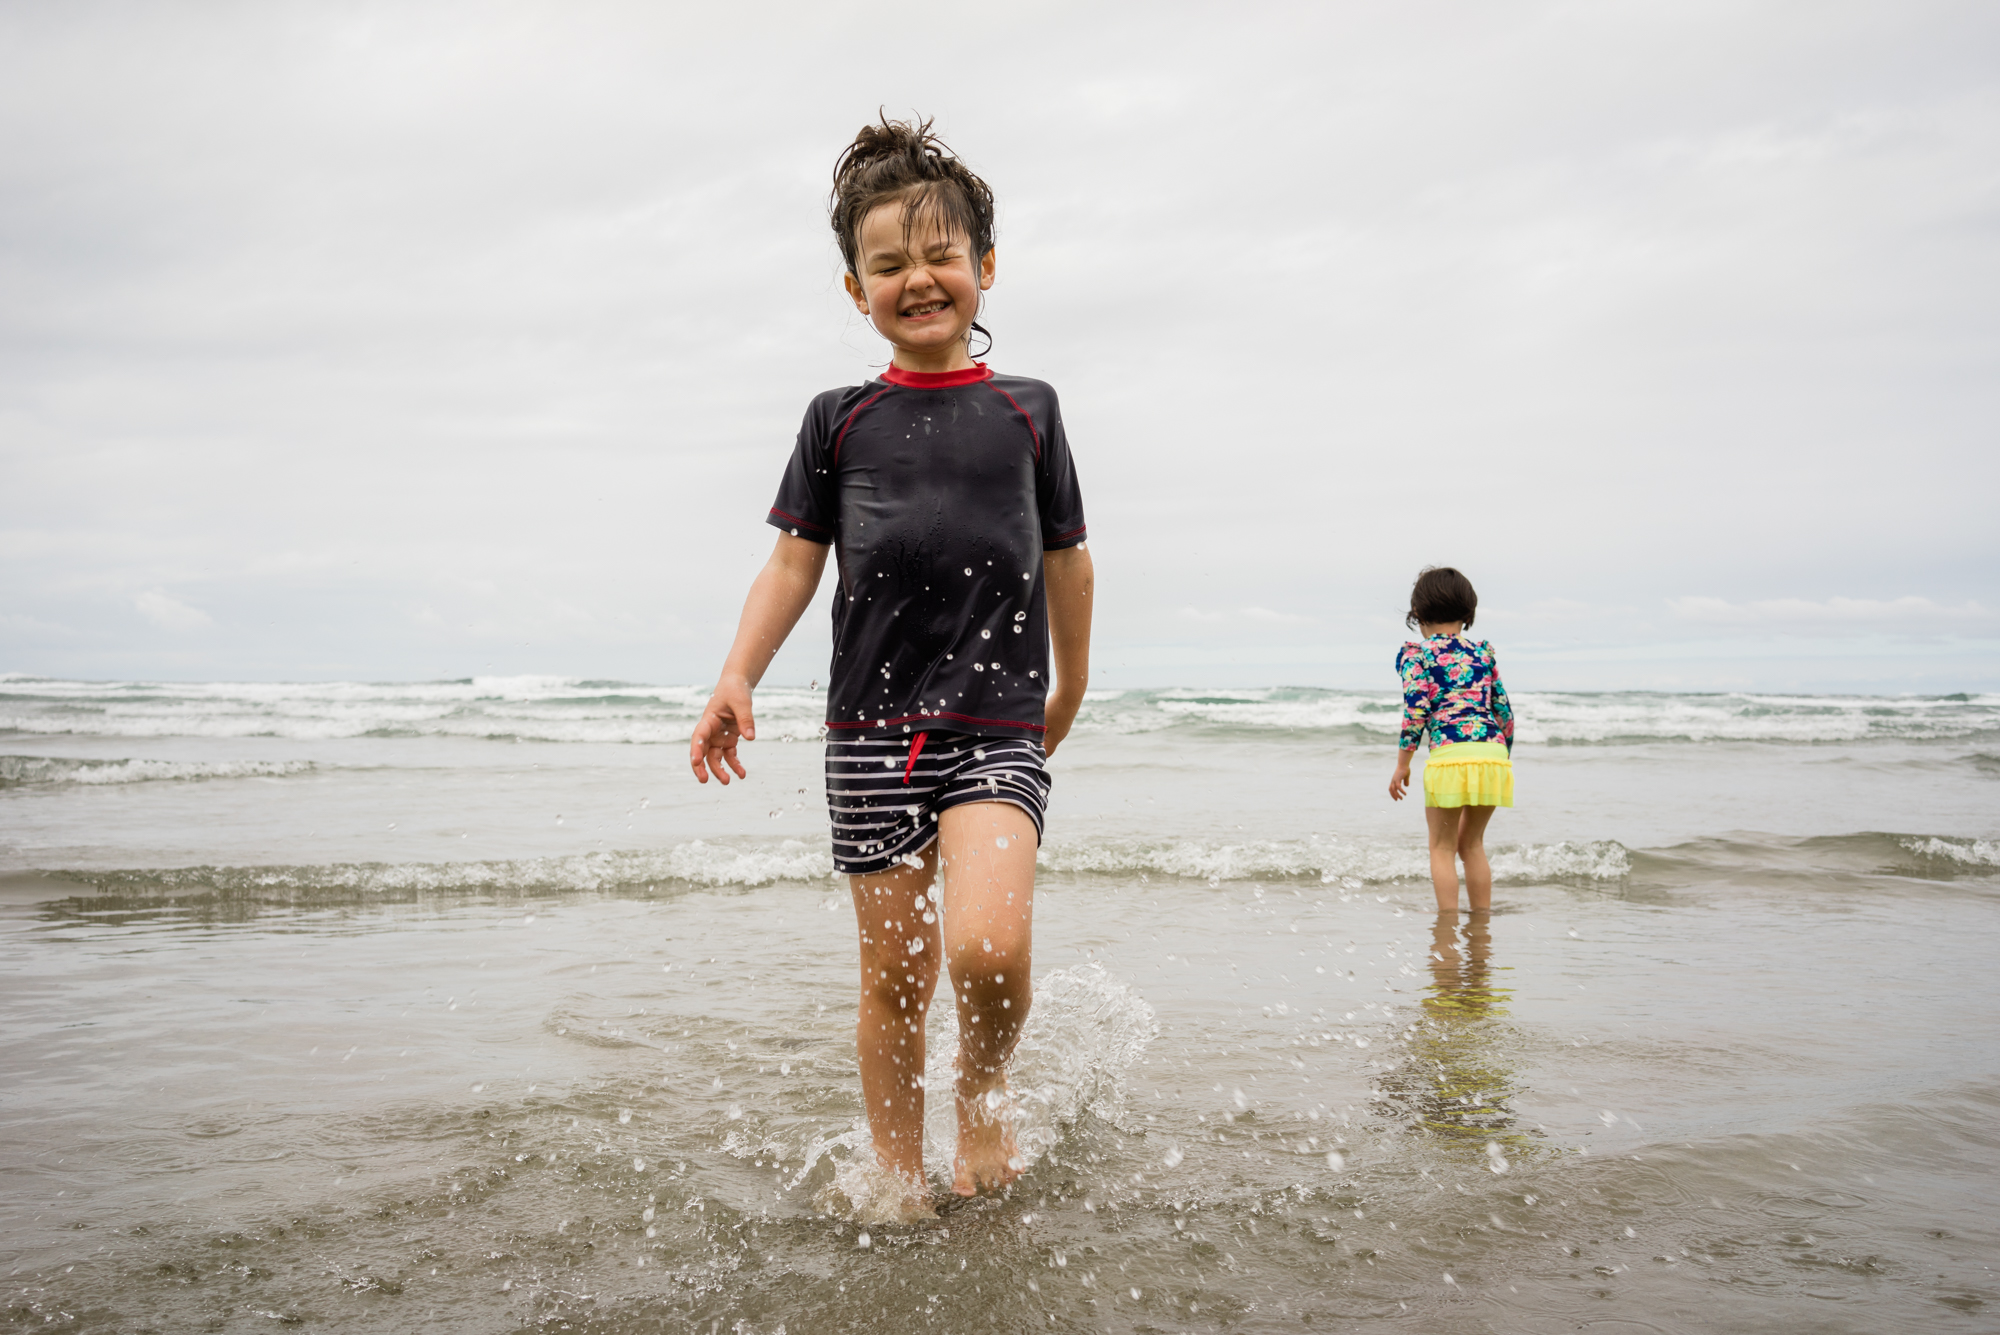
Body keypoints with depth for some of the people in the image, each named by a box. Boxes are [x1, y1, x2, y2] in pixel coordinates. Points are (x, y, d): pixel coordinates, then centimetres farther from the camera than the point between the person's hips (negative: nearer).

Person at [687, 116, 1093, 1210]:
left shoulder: (1026, 412, 8)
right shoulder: (840, 421, 8)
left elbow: (1065, 557, 16)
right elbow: (794, 560, 7)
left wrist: (1069, 691, 23)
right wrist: (737, 676, -8)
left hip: (997, 723, -1)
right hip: (873, 728, 1)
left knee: (989, 949, -20)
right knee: (895, 973, 7)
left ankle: (983, 1093, 11)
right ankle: (897, 1176, 25)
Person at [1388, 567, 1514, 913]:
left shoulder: (1416, 653, 5)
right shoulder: (1483, 652, 18)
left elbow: (1416, 711, -4)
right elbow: (1504, 710, 19)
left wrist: (1402, 765, 3)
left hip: (1450, 755, -5)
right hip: (1494, 752, 5)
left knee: (1442, 846, 8)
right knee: (1472, 844, 20)